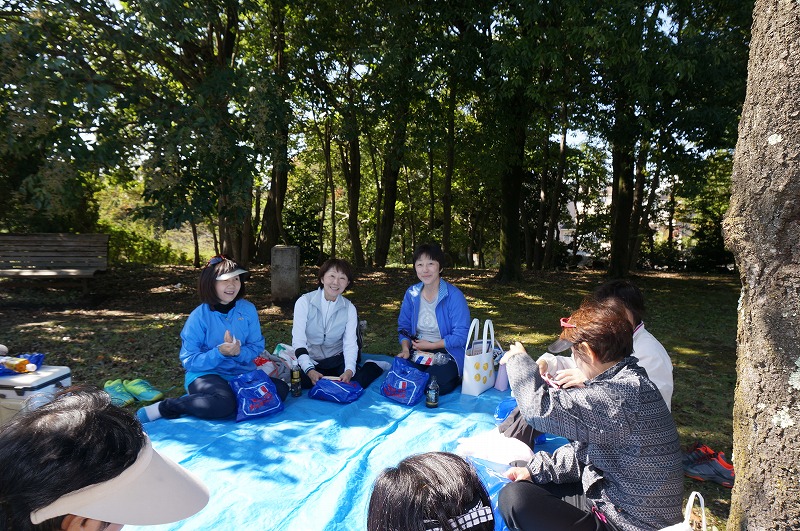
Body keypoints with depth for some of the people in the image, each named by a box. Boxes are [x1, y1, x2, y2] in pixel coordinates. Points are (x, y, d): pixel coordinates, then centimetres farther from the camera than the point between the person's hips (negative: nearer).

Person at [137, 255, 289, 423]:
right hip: (205, 374, -4)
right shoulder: (199, 316, -10)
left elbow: (257, 346, 1)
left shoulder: (248, 309, -2)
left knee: (281, 389, -18)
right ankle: (164, 407, -13)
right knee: (224, 404, -36)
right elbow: (189, 361, -11)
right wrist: (219, 352, -26)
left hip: (242, 373, 4)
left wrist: (239, 352, -21)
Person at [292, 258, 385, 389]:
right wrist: (310, 370, -31)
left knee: (358, 381, -27)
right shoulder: (304, 302, -10)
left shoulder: (349, 308, -2)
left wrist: (349, 371, -29)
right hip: (310, 361, 0)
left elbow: (350, 343, -10)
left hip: (337, 360, 1)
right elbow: (298, 341, -15)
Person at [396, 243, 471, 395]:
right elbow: (404, 327, 8)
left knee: (436, 385, -28)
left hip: (448, 351, -4)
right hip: (419, 351, 4)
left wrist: (430, 345, -12)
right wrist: (405, 349, -11)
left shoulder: (454, 295, -15)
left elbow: (461, 336, -15)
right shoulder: (411, 293, 1)